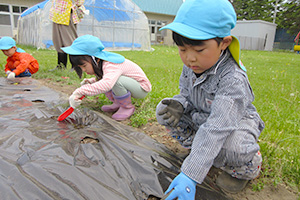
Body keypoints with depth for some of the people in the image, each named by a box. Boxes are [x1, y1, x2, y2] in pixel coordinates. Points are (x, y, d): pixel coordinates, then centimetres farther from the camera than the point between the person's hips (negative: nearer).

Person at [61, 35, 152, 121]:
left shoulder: (111, 65, -33)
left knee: (116, 80, -37)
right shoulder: (100, 64, -4)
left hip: (142, 88, -9)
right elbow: (103, 78, 15)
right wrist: (91, 81, -6)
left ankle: (128, 107, -11)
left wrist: (78, 92, -53)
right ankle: (118, 103, 7)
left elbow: (106, 84, -54)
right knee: (99, 79, -2)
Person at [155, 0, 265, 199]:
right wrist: (178, 105, -24)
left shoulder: (233, 79, -36)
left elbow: (216, 130, -43)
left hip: (236, 122, -6)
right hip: (200, 118, 6)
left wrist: (190, 175, -46)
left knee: (232, 146, -39)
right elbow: (186, 94, 3)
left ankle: (244, 170, 1)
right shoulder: (190, 66, -14)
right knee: (165, 111, -11)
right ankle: (200, 150, 4)